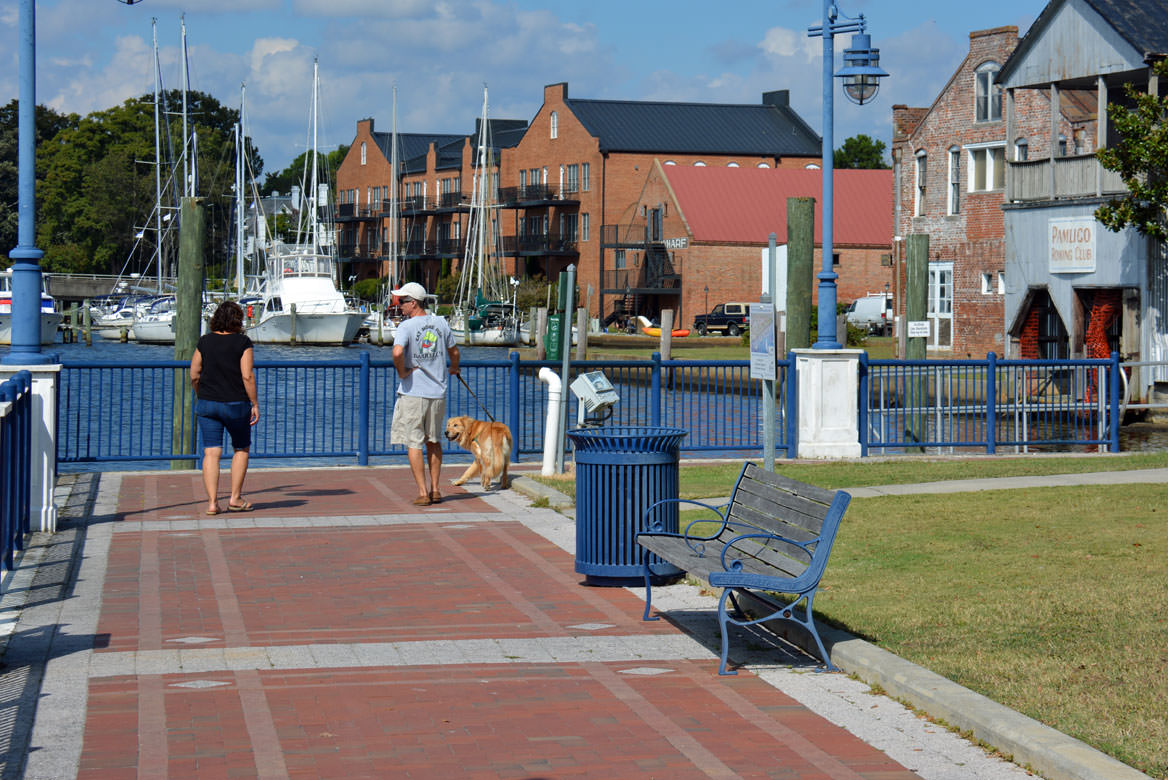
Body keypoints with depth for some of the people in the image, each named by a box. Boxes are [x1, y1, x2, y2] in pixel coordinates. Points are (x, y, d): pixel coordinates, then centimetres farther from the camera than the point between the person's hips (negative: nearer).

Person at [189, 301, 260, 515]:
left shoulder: (204, 342, 2)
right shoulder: (243, 342, -8)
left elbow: (194, 376, 5)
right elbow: (248, 377, -13)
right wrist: (255, 404, -6)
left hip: (207, 403, 3)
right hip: (236, 404, -2)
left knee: (211, 453, 2)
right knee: (241, 449, 16)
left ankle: (212, 502, -5)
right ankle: (235, 498, 15)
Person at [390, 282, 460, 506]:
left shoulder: (406, 326, -11)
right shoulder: (441, 322, 5)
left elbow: (397, 353, -29)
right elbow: (453, 351, 19)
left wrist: (401, 372, -11)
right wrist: (454, 368, 39)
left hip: (413, 393, -5)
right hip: (438, 392, 5)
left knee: (414, 444, 1)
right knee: (434, 441, 18)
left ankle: (422, 493, -3)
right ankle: (435, 489, 21)